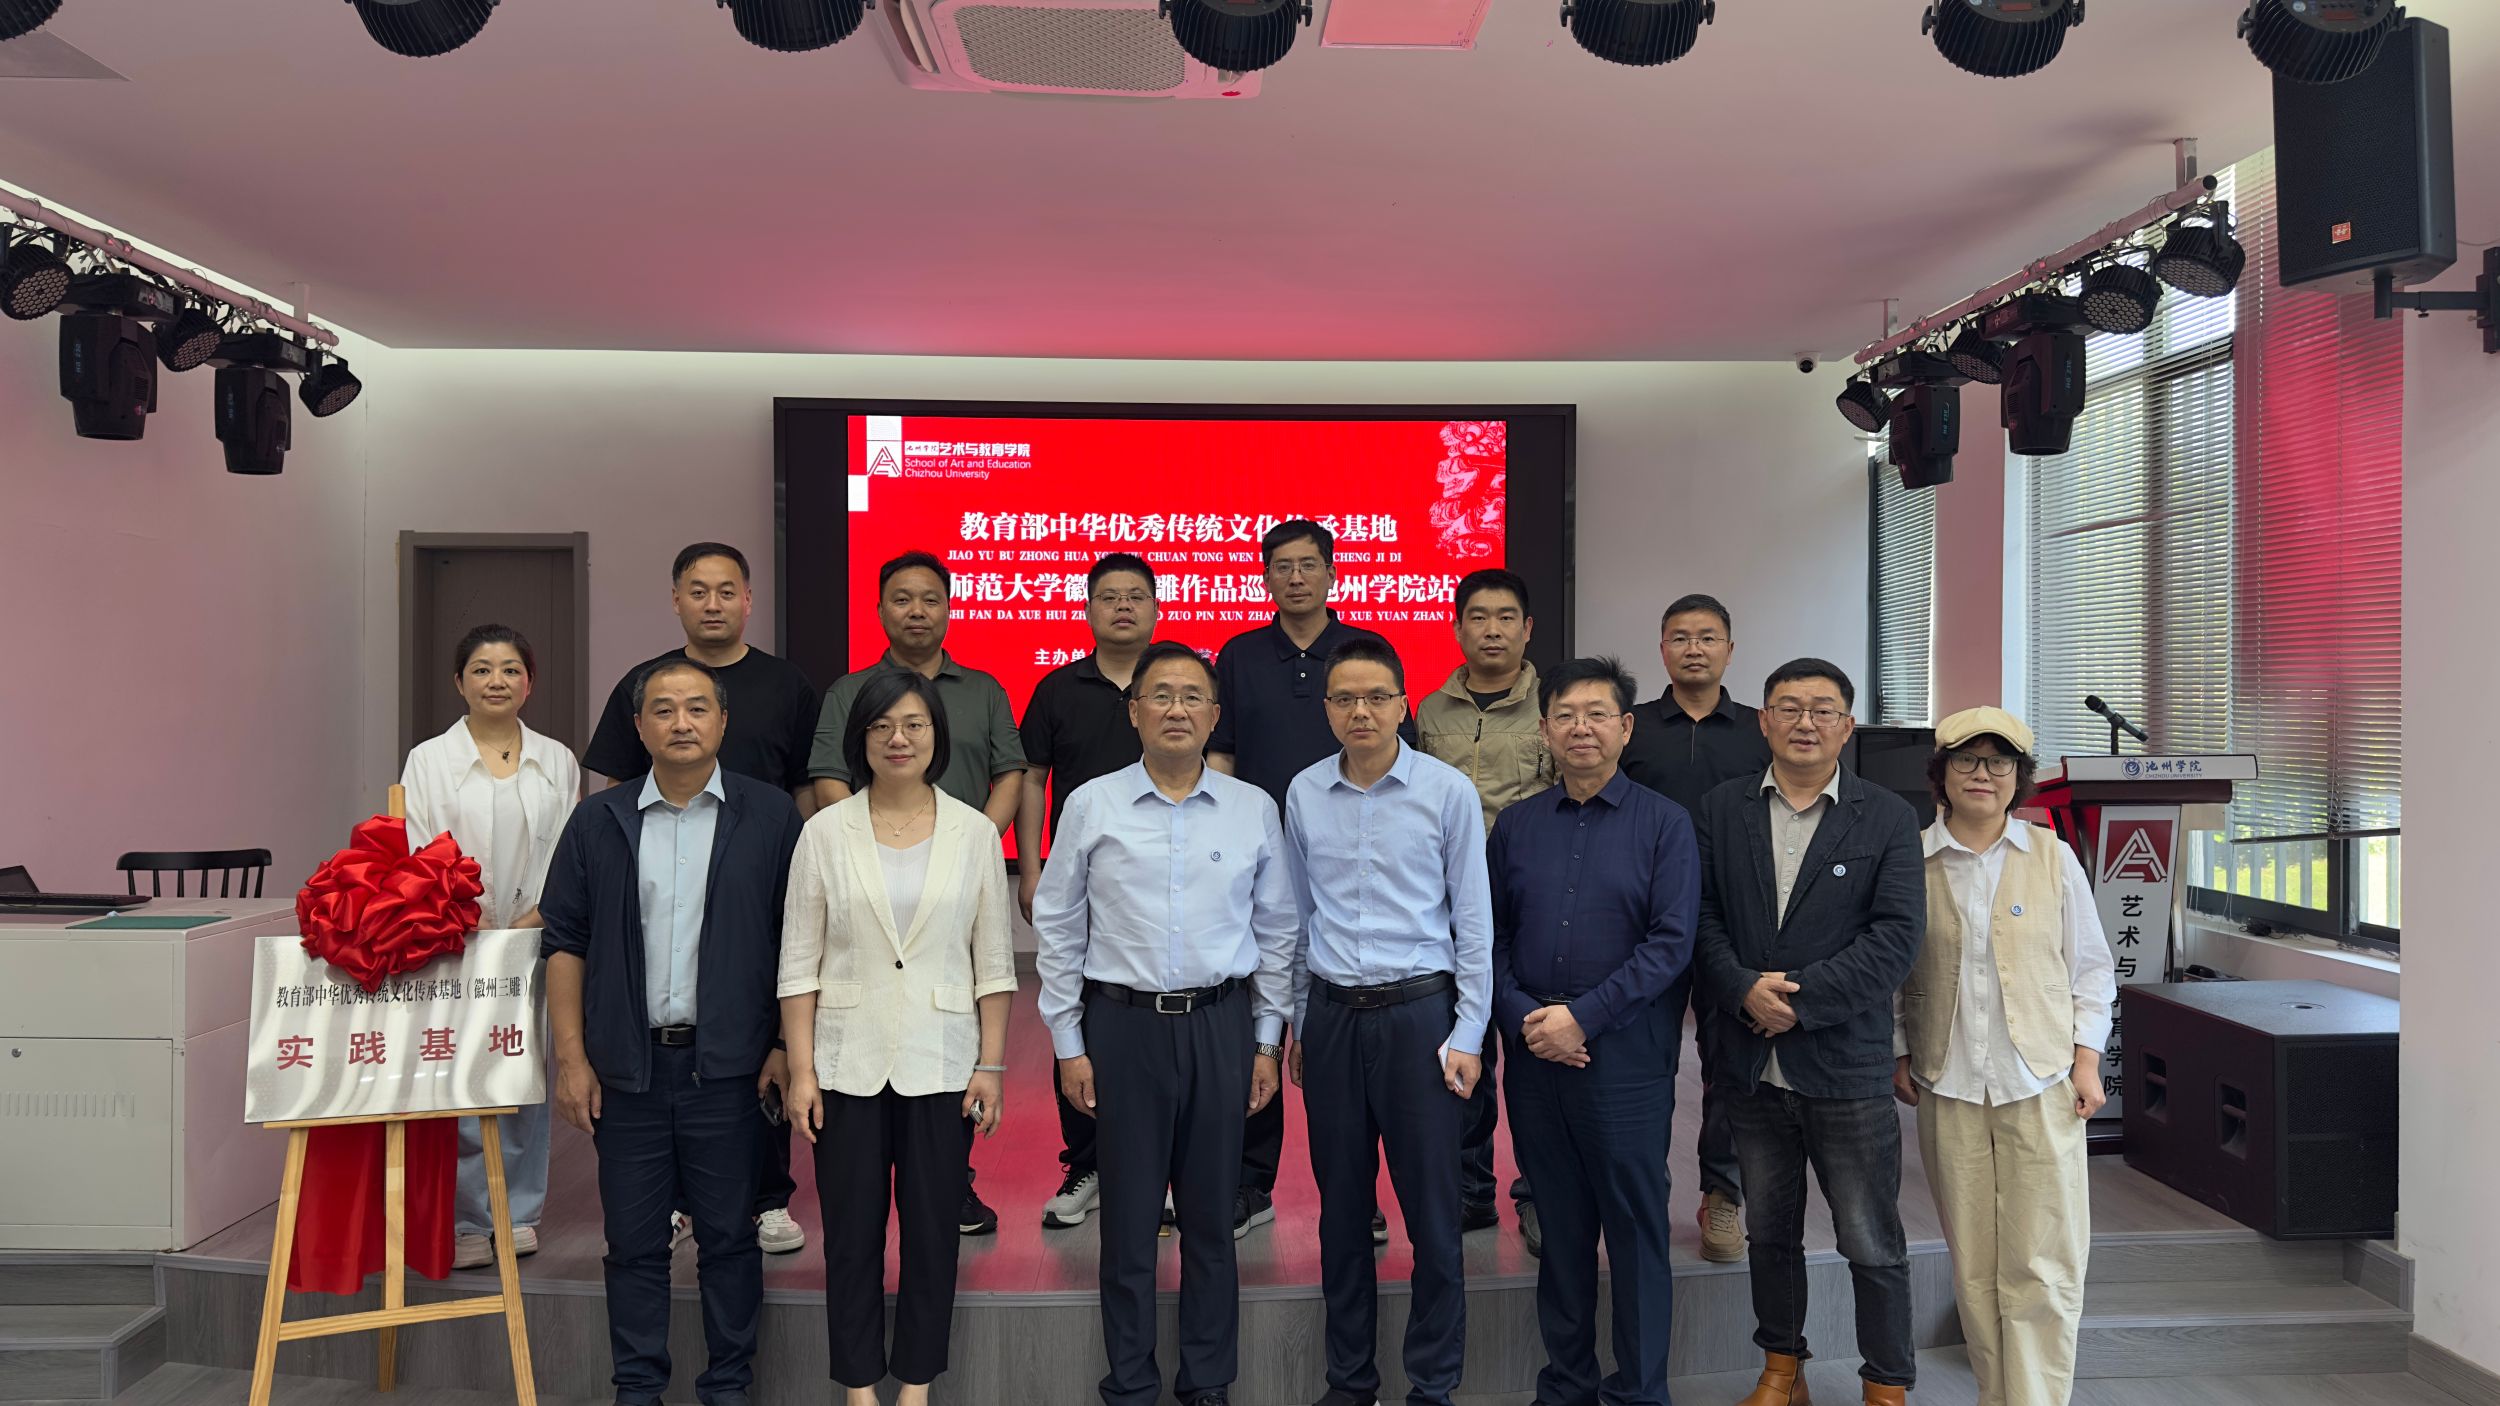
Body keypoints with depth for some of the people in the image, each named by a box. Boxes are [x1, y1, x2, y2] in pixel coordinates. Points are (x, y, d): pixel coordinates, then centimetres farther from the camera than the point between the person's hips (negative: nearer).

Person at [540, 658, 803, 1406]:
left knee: (728, 1235, 8)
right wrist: (571, 1058, 0)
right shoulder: (598, 822, 5)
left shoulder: (771, 817, 0)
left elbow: (796, 942, 2)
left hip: (727, 1065, -1)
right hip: (627, 1066, 2)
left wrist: (786, 1048, -3)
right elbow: (564, 942, 6)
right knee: (634, 1241, 9)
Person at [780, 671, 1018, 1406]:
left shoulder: (974, 832, 0)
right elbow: (799, 963, 0)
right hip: (849, 1063, 0)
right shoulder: (826, 831, -1)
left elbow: (993, 962, 3)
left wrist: (992, 1065, -2)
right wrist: (801, 1070, -5)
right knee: (852, 1233, 8)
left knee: (932, 1230, 9)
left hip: (941, 1063, 0)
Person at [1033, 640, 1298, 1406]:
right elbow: (1058, 930, 3)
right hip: (1124, 1023, -1)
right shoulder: (1092, 805, -1)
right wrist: (1069, 1044, 1)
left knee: (1211, 1214, 9)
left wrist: (1267, 1041, 6)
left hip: (1221, 1024, 1)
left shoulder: (1254, 809, 2)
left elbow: (1277, 930, 8)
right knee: (1129, 1215, 6)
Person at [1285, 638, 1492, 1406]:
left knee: (1431, 1206, 2)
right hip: (1332, 1015, 3)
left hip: (1418, 1012, -3)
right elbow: (1300, 915, 11)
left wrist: (1468, 1034, -4)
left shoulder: (1448, 791, -6)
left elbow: (1474, 919, -2)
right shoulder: (1304, 794, 3)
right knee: (1342, 1206, 12)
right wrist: (1295, 1023, 12)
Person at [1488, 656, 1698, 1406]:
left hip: (1626, 1054, -3)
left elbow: (1672, 942, -9)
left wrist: (1583, 1016, -15)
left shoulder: (1664, 822, -1)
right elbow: (1491, 936, 8)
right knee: (1559, 1224, 12)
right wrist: (1522, 1017, -8)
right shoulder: (1515, 825, 9)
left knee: (1636, 1224, 4)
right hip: (1534, 1054, 3)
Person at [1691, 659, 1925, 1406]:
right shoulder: (1720, 810, 5)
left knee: (1873, 1246, 6)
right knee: (1769, 1233, 17)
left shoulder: (1887, 818, -3)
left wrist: (1798, 996, -17)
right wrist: (1744, 991, -17)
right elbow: (1703, 918, 0)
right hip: (1751, 1064, 3)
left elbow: (1895, 939, -11)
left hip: (1847, 1065, -3)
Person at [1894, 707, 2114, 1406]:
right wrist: (1898, 1055, 7)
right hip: (1949, 1085, 1)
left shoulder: (2053, 858, 3)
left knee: (2043, 1264, -3)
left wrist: (2086, 1060, 2)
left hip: (2042, 1084, 0)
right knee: (1974, 1265, 6)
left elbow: (2091, 967, 9)